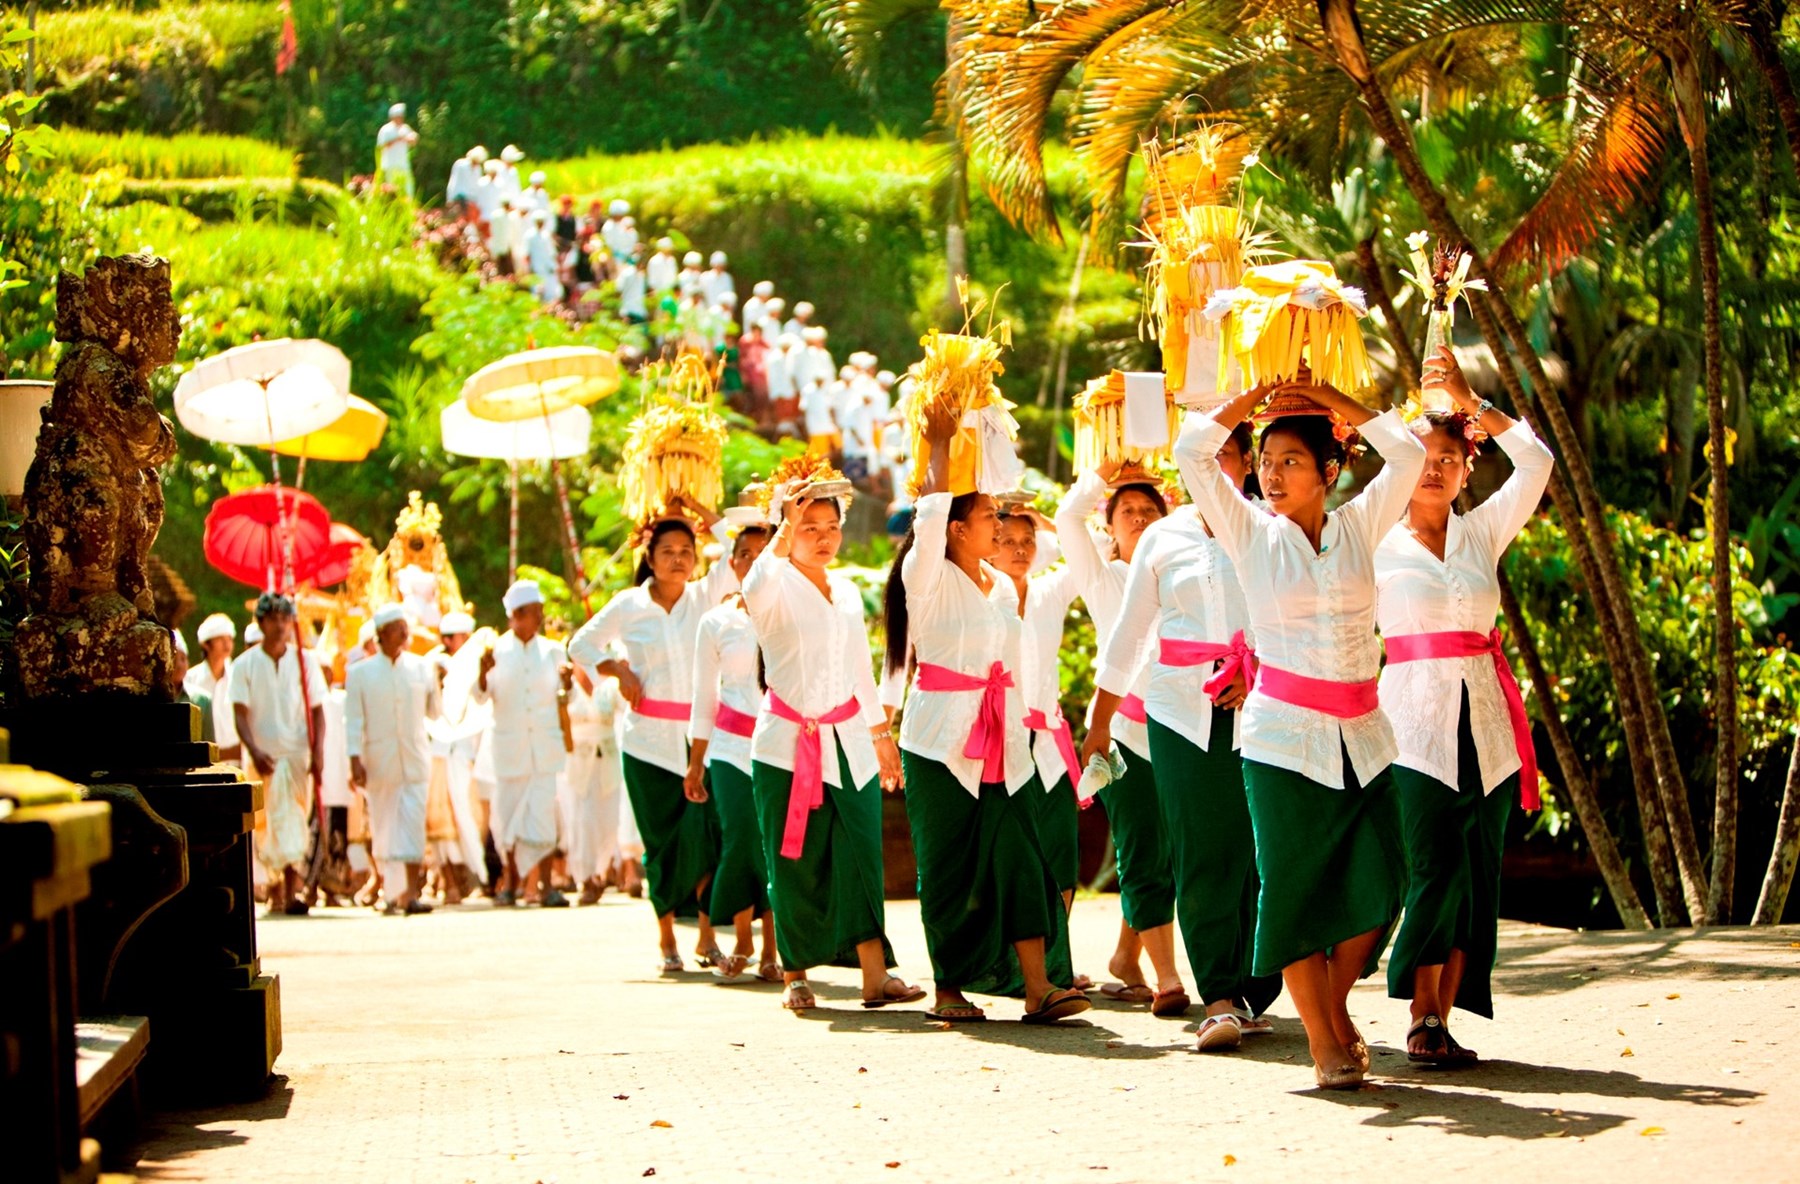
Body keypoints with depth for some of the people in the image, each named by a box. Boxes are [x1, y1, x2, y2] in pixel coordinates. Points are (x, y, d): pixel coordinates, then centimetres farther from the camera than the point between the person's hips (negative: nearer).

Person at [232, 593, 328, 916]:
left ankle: (293, 889, -14)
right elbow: (240, 713, -2)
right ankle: (276, 886, 16)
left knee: (296, 820, -9)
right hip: (263, 756, 0)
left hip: (298, 754, 0)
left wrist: (318, 752, -5)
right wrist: (254, 751, -17)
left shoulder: (304, 661, 6)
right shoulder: (245, 665, 3)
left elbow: (317, 711, 7)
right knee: (265, 823, 2)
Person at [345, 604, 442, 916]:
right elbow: (354, 720, 0)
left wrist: (436, 685, -4)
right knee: (384, 828, 5)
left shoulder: (422, 668, 7)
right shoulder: (360, 673, 2)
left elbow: (434, 712, 12)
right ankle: (393, 893, 17)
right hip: (378, 760, 0)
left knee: (413, 823, -10)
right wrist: (355, 760, -7)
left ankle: (411, 893, -13)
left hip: (415, 760, 0)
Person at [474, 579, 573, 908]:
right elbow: (481, 696, -3)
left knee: (543, 813, -8)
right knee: (507, 813, 4)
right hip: (509, 744, 0)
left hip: (545, 745, 0)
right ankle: (511, 880, 21)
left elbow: (565, 697, 9)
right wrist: (483, 671, -22)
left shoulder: (552, 651, 7)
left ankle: (544, 884, -6)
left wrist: (567, 680, -13)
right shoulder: (498, 650, 2)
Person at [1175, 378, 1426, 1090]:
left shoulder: (1358, 527, 8)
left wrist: (1326, 397, 4)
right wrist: (1257, 394, 1)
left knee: (1377, 885, -4)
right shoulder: (1251, 533, 3)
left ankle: (1337, 1005, 20)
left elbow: (1407, 453, 2)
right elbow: (1192, 451, -3)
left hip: (1361, 737, 2)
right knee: (1294, 888, -3)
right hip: (1284, 737, -2)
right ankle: (1323, 1044, 7)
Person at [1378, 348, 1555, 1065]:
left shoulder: (1483, 532, 11)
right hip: (1415, 722, -3)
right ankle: (1423, 1018, -3)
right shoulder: (1376, 544, 5)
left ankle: (1439, 1020, 5)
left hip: (1485, 725, 4)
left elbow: (1535, 462, 1)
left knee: (1476, 877, 1)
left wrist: (1468, 402, -4)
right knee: (1435, 870, -11)